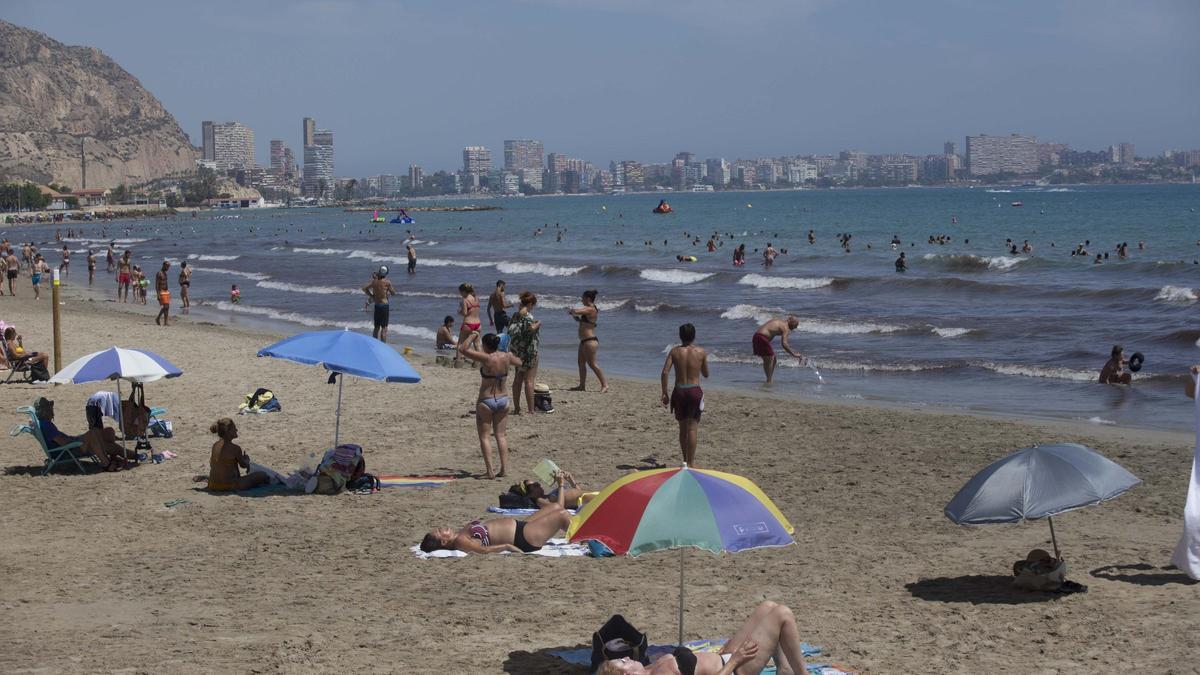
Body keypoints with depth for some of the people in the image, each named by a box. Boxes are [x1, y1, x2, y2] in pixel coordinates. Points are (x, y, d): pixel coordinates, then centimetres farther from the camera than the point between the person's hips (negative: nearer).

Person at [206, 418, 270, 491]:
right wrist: (247, 459, 24)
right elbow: (243, 465, -1)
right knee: (262, 475, 2)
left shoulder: (215, 446, 4)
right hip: (229, 485, -8)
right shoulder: (235, 448, -16)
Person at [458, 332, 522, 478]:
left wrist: (473, 335, -5)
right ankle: (504, 469, 10)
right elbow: (519, 363, 19)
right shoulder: (506, 357, -4)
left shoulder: (486, 358, -19)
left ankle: (489, 471, -5)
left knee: (485, 436, 3)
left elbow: (462, 349, -18)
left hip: (486, 402, -5)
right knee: (500, 434, 15)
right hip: (503, 400, 5)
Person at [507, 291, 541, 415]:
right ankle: (531, 410, -2)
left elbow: (510, 328, 19)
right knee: (529, 380, -4)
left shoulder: (516, 315, 6)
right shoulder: (527, 315, -16)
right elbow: (531, 328, -35)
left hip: (517, 351, 8)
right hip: (529, 350, -8)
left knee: (518, 379, 14)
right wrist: (538, 323, -14)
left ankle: (516, 408, 19)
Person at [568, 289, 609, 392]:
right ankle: (582, 385, 19)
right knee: (581, 363, 13)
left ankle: (604, 385, -7)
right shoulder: (588, 309, 15)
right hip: (584, 341, 11)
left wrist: (571, 311, -6)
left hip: (590, 341, -11)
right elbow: (580, 320, 27)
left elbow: (576, 311, -28)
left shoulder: (590, 309, -17)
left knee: (592, 364, -9)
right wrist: (574, 315, 8)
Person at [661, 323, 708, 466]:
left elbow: (665, 372, -9)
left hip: (679, 391, 2)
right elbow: (706, 374, 9)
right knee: (692, 429, -1)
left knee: (682, 428, 15)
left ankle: (685, 460, 24)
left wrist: (664, 393, -3)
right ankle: (691, 462, -4)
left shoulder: (674, 351, 0)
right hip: (695, 391, -2)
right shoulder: (701, 352, -1)